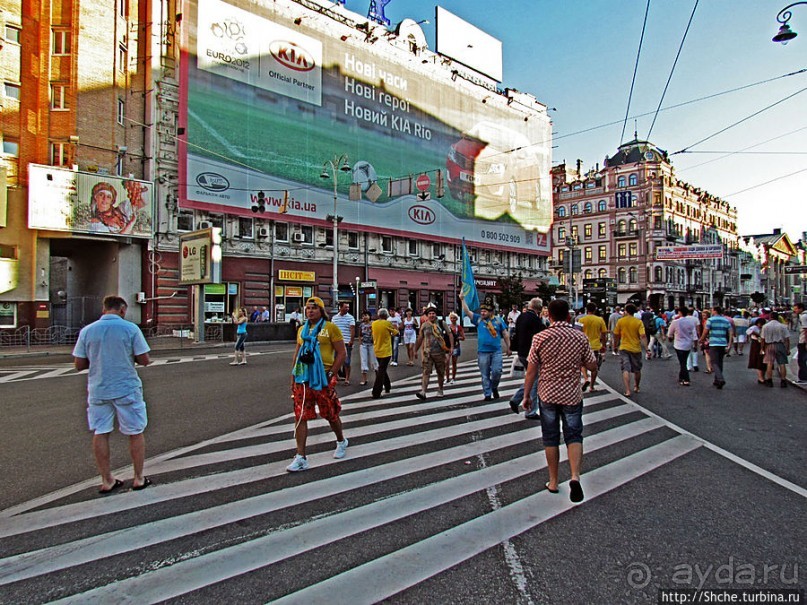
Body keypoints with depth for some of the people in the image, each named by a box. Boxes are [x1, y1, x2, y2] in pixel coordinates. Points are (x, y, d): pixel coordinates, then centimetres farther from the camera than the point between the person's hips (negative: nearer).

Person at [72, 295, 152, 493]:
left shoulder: (87, 331, 0)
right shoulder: (130, 328, -9)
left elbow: (79, 364, 2)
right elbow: (144, 360, -10)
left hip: (98, 391, 3)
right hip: (126, 389, -3)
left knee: (100, 434, 14)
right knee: (135, 433, 10)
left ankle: (106, 480, 21)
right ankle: (139, 478, 19)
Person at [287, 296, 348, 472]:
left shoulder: (330, 328, -6)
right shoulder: (302, 329, 11)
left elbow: (341, 353, -7)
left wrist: (331, 375, -12)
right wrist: (293, 375, 14)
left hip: (323, 378, -4)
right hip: (303, 378, 5)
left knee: (331, 415, 11)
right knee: (300, 417, 0)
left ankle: (341, 441, 39)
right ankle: (301, 458, 7)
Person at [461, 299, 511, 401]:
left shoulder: (498, 320, 5)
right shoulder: (478, 319, 5)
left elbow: (505, 334, 10)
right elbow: (467, 311, -2)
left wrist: (508, 347, 9)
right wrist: (462, 299, -11)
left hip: (496, 351, 0)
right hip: (483, 352, 1)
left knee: (497, 372, -5)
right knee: (485, 375, 5)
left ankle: (494, 388, 22)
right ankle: (487, 394, 15)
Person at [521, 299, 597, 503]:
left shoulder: (540, 338, -11)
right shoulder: (580, 337, -7)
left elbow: (531, 371, -8)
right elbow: (592, 366, 1)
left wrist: (526, 395, 2)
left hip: (548, 395, 0)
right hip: (572, 395, 0)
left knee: (550, 439, 12)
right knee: (574, 436, 11)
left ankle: (553, 482, 21)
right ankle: (575, 476, -9)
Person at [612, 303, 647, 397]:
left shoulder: (620, 321, -4)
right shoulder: (639, 322, -7)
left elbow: (616, 335, 3)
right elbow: (643, 336, -17)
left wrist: (615, 344, 18)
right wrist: (646, 347, -14)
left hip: (624, 348, 0)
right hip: (636, 349, 1)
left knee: (626, 369, -2)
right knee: (637, 370, 19)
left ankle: (627, 390, -13)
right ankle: (636, 387, 35)